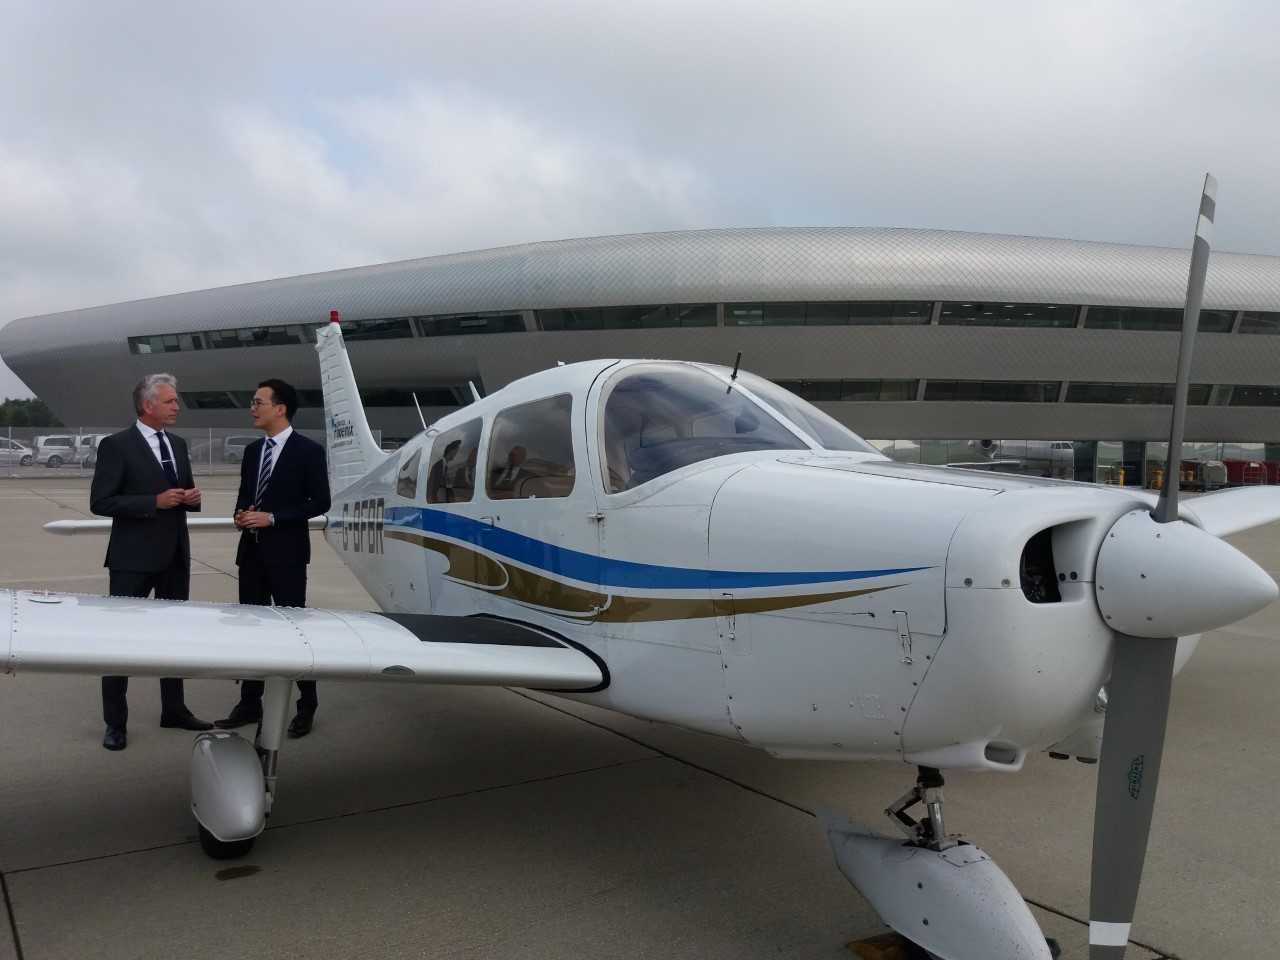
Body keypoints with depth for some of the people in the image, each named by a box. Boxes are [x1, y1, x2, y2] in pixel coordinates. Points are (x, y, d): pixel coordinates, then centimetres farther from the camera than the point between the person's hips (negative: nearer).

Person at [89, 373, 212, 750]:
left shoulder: (178, 444, 10)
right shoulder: (116, 446, -9)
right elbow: (100, 502, -14)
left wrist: (192, 497, -4)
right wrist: (154, 502, -21)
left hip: (175, 556, 7)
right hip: (134, 559, -7)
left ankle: (174, 710, 28)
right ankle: (115, 723, 12)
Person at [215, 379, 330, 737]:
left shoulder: (308, 450, -8)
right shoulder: (252, 450, 12)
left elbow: (320, 502, -11)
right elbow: (244, 494, 20)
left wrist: (272, 517, -17)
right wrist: (241, 514, -3)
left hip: (285, 553, -6)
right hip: (251, 551, 7)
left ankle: (306, 705, 12)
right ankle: (250, 703, 21)